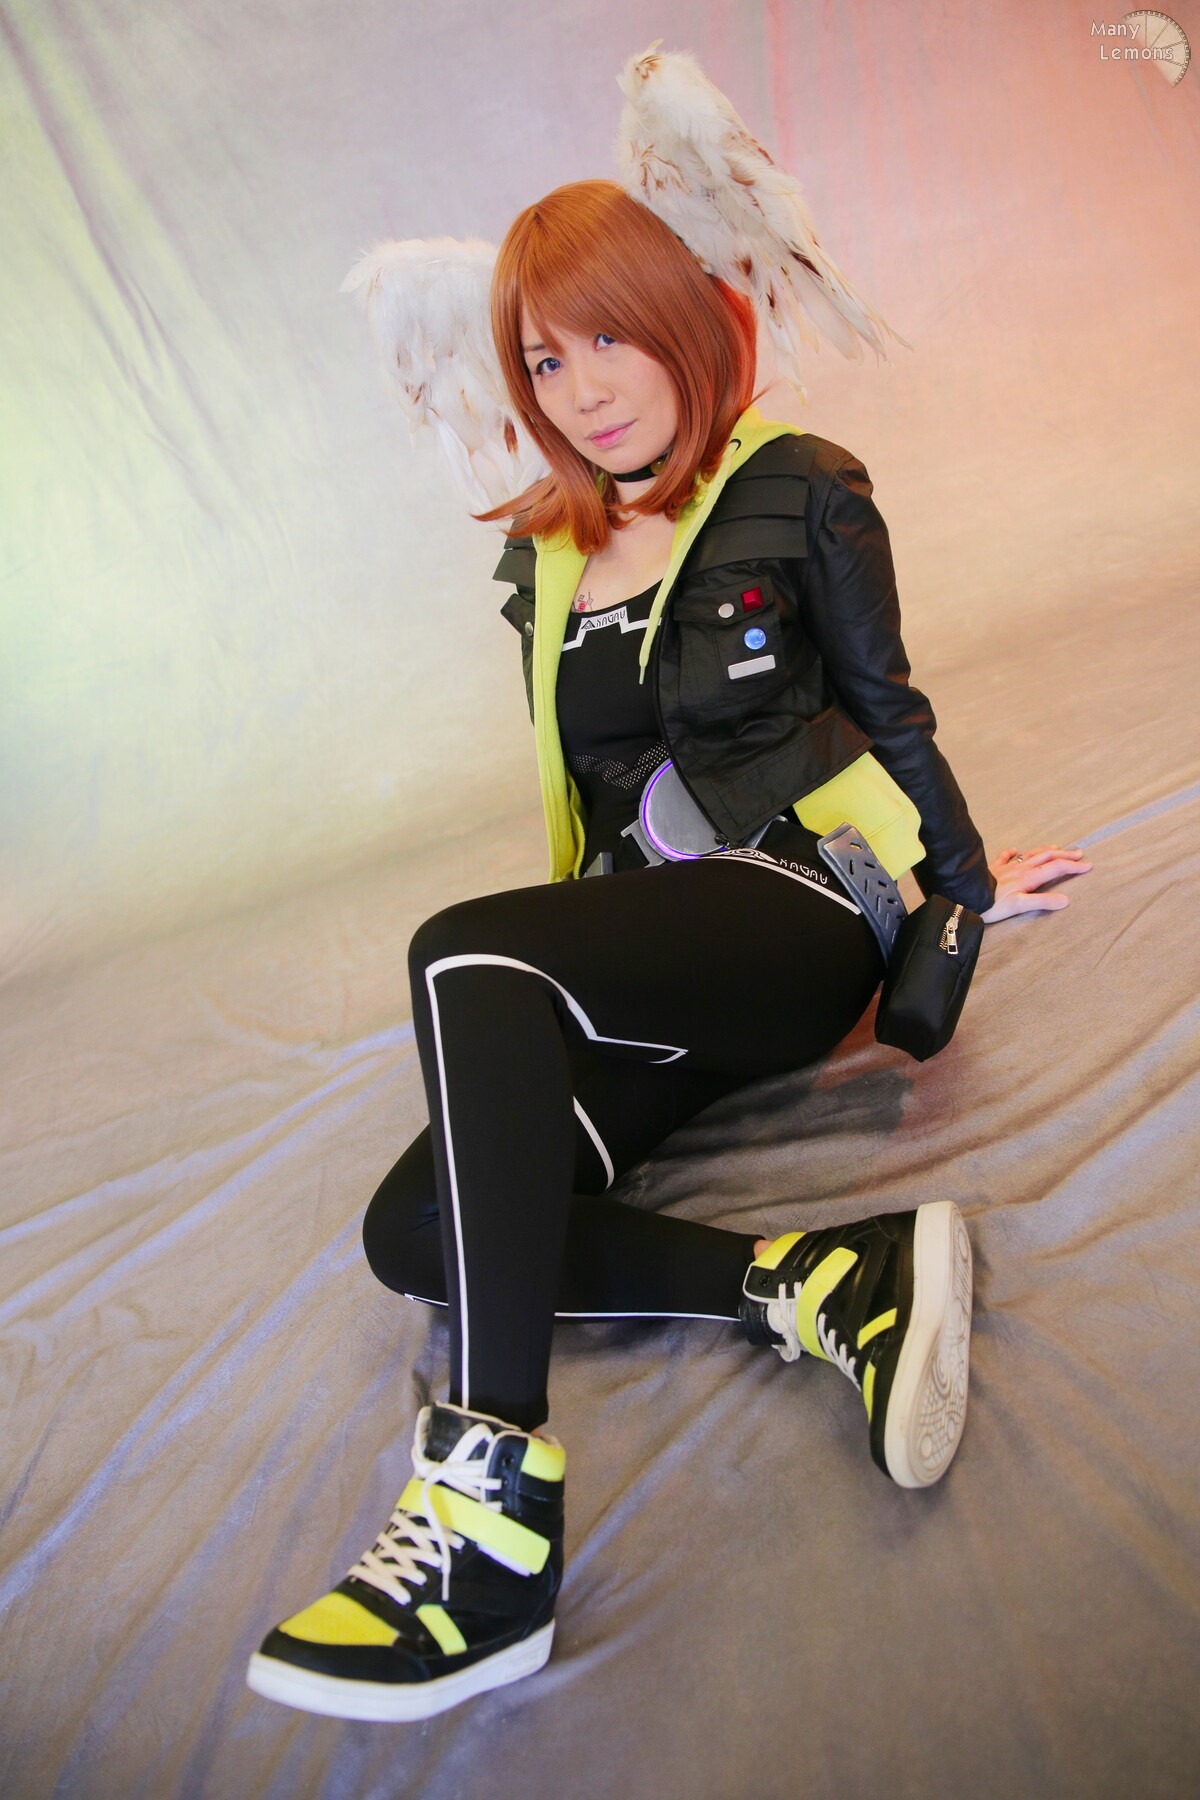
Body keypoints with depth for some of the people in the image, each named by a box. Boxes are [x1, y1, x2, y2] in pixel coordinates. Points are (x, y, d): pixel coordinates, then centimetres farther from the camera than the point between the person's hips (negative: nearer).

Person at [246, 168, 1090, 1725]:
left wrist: (968, 884, 16)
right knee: (415, 1231, -18)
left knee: (466, 954, -36)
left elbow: (887, 710, 9)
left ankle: (493, 1508, -43)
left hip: (796, 912, -6)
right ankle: (815, 1283, -27)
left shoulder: (797, 491, 2)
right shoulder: (542, 557, 16)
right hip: (647, 958, 6)